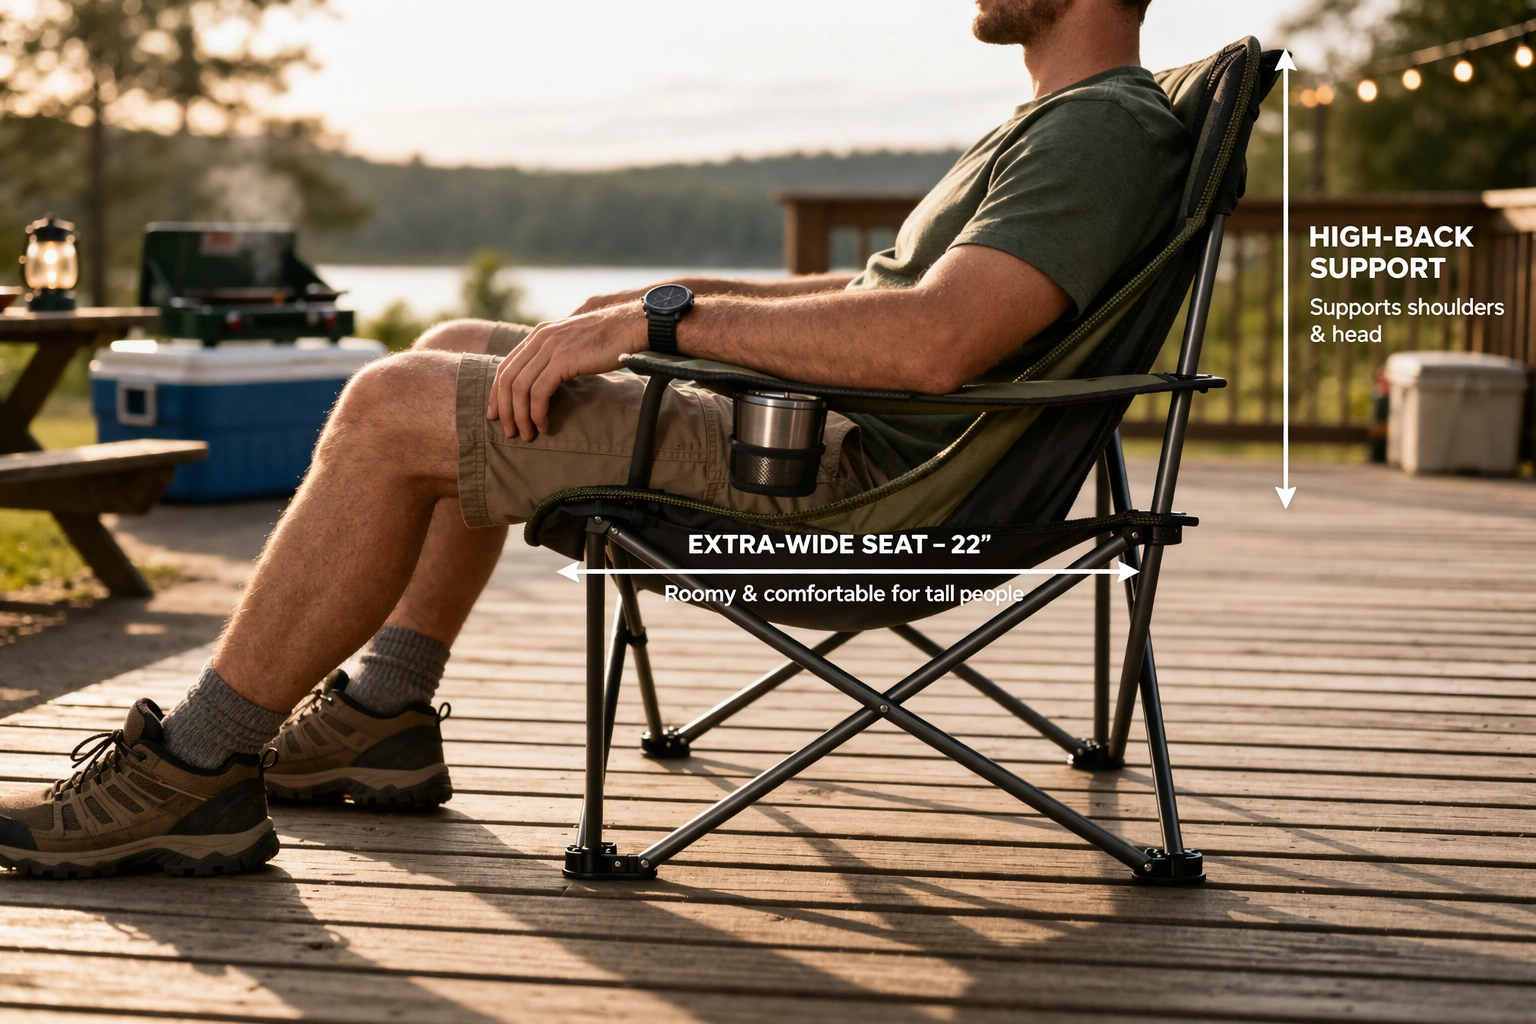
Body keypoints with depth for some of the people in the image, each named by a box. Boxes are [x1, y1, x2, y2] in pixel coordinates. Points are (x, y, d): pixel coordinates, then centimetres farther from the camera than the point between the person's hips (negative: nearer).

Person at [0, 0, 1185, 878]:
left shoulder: (1107, 129, -16)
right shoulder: (1063, 121, 18)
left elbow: (933, 340, -31)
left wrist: (668, 314, -25)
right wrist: (671, 304, 17)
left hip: (847, 487, -11)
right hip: (817, 434, 11)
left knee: (392, 409, -15)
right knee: (455, 353, 19)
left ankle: (194, 775, -6)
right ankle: (384, 721, 21)